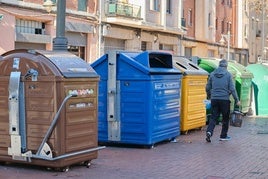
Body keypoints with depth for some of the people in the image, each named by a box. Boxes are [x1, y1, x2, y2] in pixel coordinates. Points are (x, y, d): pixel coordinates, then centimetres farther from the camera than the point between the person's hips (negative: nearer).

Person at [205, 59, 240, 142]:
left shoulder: (212, 74, 6)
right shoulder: (228, 74, -4)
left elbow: (207, 88, 11)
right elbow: (232, 88, -8)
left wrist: (209, 96, 28)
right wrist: (236, 100, -1)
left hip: (214, 99, 3)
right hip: (224, 99, -3)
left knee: (213, 117, 6)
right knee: (225, 118, 11)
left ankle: (209, 132, -15)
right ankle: (223, 136, 16)